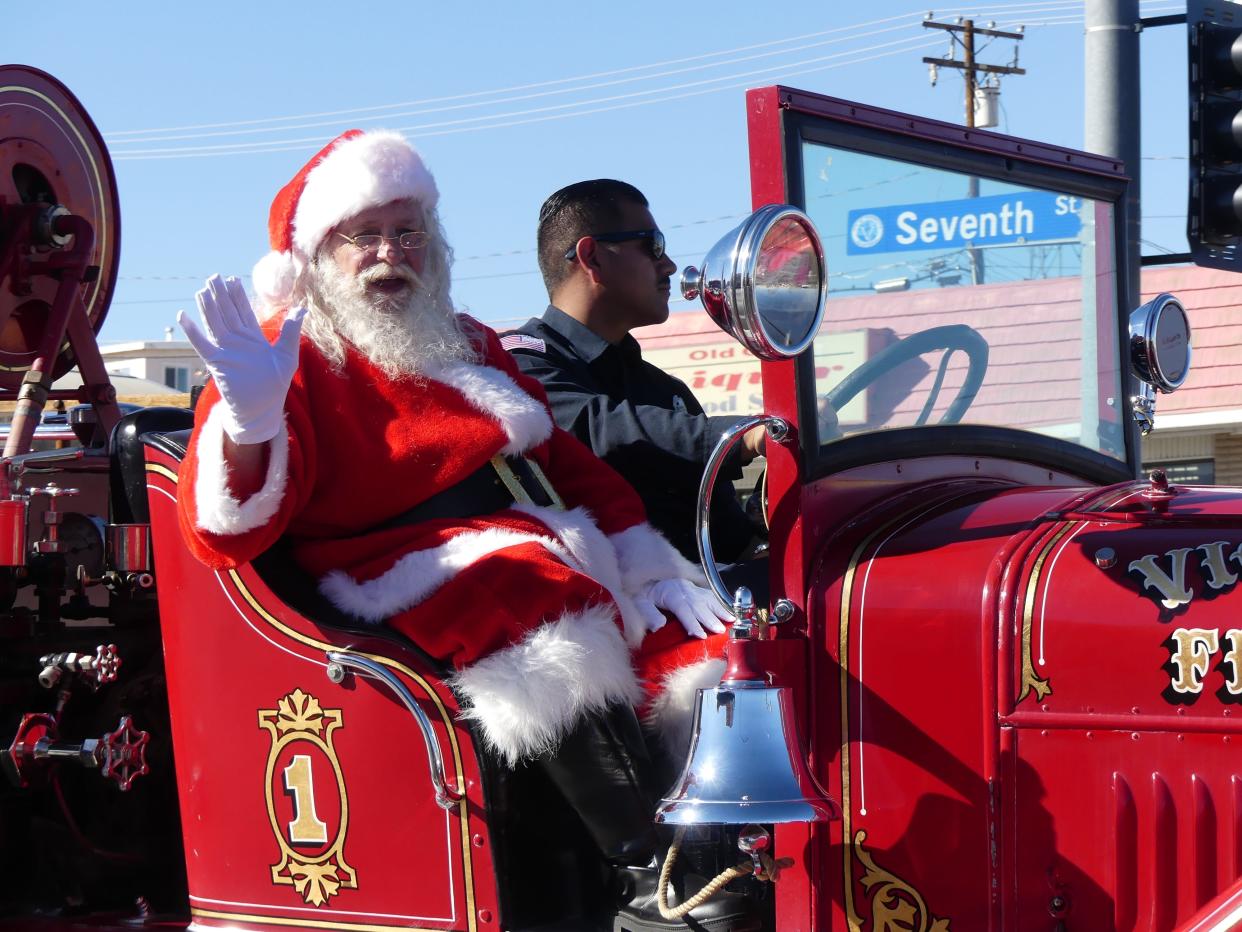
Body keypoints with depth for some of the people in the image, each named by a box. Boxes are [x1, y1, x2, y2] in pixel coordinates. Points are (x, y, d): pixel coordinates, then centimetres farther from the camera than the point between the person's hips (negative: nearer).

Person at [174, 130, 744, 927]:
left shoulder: (464, 345, 24)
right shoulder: (294, 360, 1)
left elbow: (569, 462, 27)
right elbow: (226, 533, -12)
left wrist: (650, 567, 14)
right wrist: (251, 418, -32)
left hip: (551, 548, 9)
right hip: (410, 573, -9)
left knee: (698, 640, -3)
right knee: (536, 605, -34)